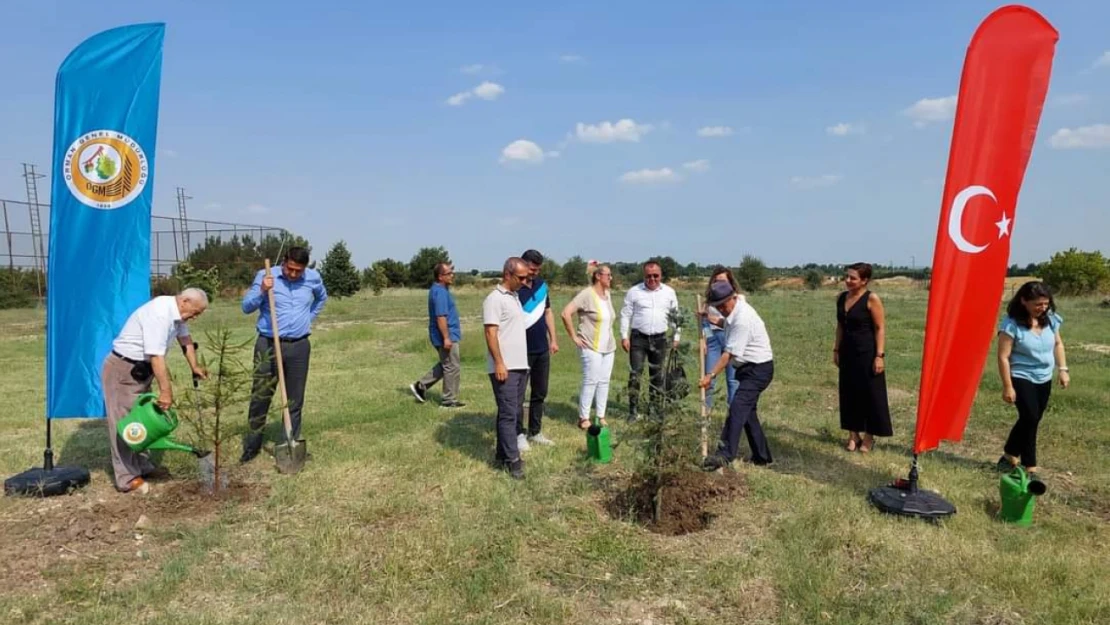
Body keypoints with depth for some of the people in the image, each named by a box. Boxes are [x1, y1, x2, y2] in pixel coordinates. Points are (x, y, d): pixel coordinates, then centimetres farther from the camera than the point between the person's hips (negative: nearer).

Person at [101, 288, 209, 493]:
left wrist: (194, 366, 20)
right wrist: (166, 391, -32)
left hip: (142, 369, 10)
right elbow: (156, 356, -33)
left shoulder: (177, 312, 0)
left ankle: (142, 466, 26)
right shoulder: (159, 313, -29)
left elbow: (185, 339, 17)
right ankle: (128, 479, 0)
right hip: (122, 369, -10)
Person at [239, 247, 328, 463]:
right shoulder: (265, 276, -5)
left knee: (295, 399, 7)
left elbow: (322, 298, 25)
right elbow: (247, 307, -7)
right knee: (260, 396, 2)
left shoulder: (314, 278, 3)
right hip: (268, 344, -2)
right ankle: (251, 445, 15)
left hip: (299, 346, 2)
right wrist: (262, 291, -23)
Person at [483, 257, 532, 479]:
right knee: (508, 413, -6)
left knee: (513, 412, 12)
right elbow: (491, 333, -17)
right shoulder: (495, 298, -12)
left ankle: (503, 455, 21)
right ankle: (513, 460, -3)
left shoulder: (515, 297, 17)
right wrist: (499, 363, -21)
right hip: (504, 367, -9)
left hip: (520, 365, 9)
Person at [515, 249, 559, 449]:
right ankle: (519, 434, 13)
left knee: (540, 393, 13)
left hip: (542, 349, 7)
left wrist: (553, 339, 12)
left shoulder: (542, 285, 6)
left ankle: (535, 432, 25)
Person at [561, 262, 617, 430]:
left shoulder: (607, 294, 10)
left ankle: (601, 417, 19)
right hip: (591, 347, -7)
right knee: (591, 382, -3)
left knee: (604, 381, 10)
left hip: (608, 347, 7)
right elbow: (566, 313, -22)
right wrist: (574, 337, -17)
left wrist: (612, 339, 16)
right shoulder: (586, 294, -15)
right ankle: (583, 418, 7)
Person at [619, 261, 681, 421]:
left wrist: (676, 337, 7)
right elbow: (626, 315, 1)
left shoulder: (669, 292, 4)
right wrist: (624, 336, -5)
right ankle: (633, 410, 0)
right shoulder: (634, 292, -2)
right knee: (635, 373, -5)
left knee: (657, 375, 10)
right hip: (638, 337, -2)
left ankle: (654, 409, 21)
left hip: (659, 338, 2)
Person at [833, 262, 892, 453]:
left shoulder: (872, 299, -11)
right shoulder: (841, 298, 7)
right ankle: (853, 435, 22)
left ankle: (869, 436, 16)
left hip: (867, 353, -6)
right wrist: (836, 349, 14)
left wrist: (880, 355, -16)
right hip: (848, 353, 6)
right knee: (849, 394, 10)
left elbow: (880, 328, -12)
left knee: (870, 394, 2)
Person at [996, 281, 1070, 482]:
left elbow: (1058, 344, 14)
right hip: (1021, 378, -6)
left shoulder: (1050, 319, -3)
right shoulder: (1012, 324, -20)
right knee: (1030, 418, -12)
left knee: (1030, 420, 12)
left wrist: (1063, 369, 4)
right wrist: (1007, 386, -18)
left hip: (1044, 379, 6)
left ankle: (1009, 457, 28)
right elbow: (1003, 357, -18)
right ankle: (1030, 468, 0)